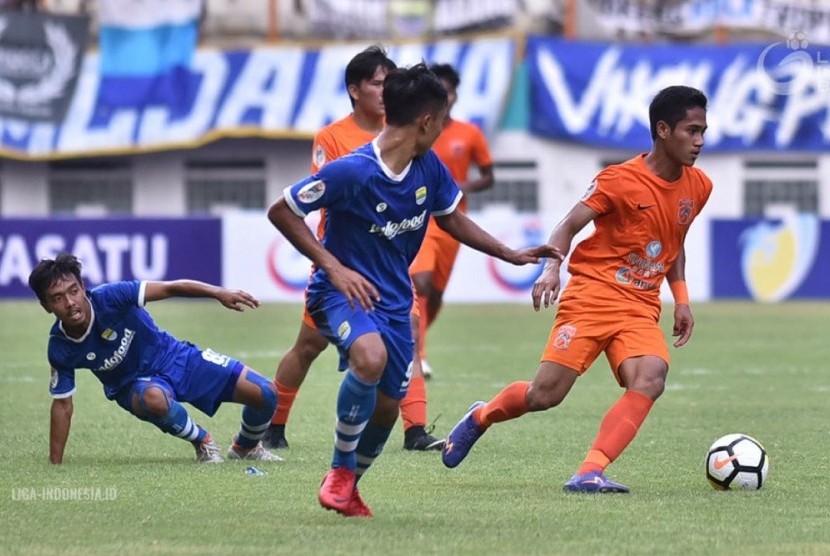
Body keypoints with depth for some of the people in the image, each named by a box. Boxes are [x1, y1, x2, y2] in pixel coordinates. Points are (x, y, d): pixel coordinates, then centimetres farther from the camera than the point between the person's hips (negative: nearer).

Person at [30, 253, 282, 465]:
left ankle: (246, 447, 28)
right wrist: (55, 465, -9)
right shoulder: (60, 349, -19)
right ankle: (202, 442, -8)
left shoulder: (109, 298, -27)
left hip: (175, 358, 1)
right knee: (155, 398, -40)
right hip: (136, 385, -1)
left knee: (265, 394, -7)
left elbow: (170, 288, -23)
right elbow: (62, 404, -8)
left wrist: (218, 292, -34)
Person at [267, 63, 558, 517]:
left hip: (394, 299, 7)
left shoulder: (428, 167, -1)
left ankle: (349, 487, 35)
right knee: (371, 357, -36)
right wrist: (334, 267, -23)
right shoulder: (351, 172, -22)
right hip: (344, 290, -7)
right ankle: (340, 471, -16)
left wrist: (513, 255, 17)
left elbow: (452, 219, 18)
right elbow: (280, 212, -16)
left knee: (386, 406, 7)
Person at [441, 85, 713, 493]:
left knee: (650, 379, -26)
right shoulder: (620, 180, -11)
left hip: (641, 308, 4)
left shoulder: (698, 187, 7)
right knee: (545, 395, -9)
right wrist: (551, 267, -27)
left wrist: (681, 299, 14)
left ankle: (590, 473, -28)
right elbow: (568, 227, -9)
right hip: (592, 294, -4)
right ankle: (481, 416, 25)